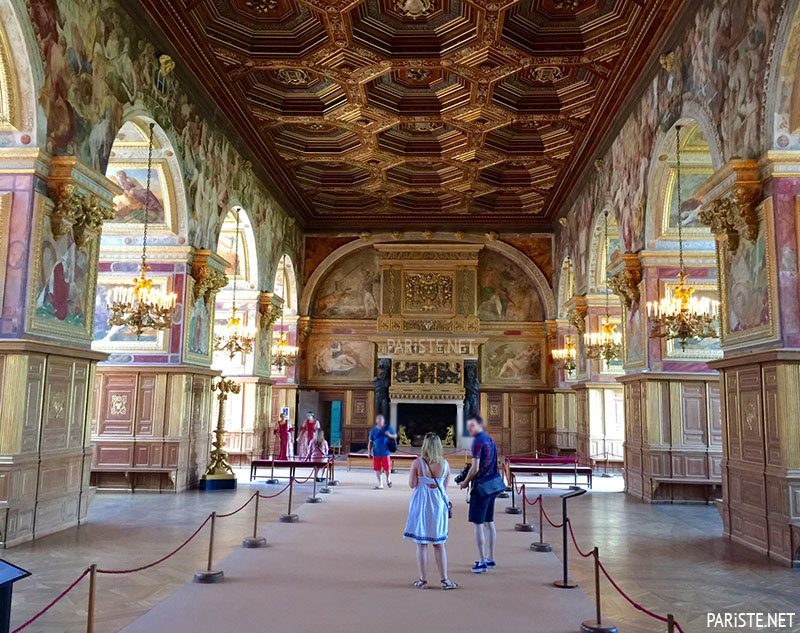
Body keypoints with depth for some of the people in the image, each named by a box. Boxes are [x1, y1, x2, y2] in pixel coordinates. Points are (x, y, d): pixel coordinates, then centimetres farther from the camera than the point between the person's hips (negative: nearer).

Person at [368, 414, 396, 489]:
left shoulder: (388, 428, 3)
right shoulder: (373, 430, 6)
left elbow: (395, 436, 9)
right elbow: (370, 442, 10)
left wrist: (390, 435, -12)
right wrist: (369, 452, 3)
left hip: (386, 452, -2)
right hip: (376, 453, 2)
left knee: (387, 469, -4)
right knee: (377, 469, 2)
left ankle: (388, 480, 26)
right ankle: (380, 484, 15)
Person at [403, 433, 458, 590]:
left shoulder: (417, 463, -13)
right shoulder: (445, 464, -4)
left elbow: (412, 484, -6)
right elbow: (445, 487, 5)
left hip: (421, 505, -2)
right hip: (439, 504, 2)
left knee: (421, 544, 7)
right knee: (439, 544, 13)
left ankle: (423, 580, 11)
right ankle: (445, 580, 15)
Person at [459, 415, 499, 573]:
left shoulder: (478, 441, -15)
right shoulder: (490, 440, 13)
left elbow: (475, 468, -18)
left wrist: (465, 482, -4)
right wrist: (469, 475, 18)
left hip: (482, 486, -9)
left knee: (477, 523, -3)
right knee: (489, 522, 15)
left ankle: (482, 562, -1)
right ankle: (490, 559, 21)